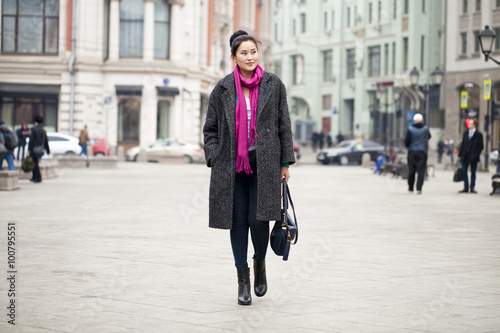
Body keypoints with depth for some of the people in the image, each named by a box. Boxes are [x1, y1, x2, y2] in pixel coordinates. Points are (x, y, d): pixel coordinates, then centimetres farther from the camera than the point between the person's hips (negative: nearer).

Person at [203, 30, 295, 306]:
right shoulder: (223, 89, 4)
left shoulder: (273, 85, 4)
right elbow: (210, 129, 9)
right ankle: (242, 279, 14)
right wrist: (214, 159, -1)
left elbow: (284, 125, 6)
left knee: (258, 219, -9)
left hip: (264, 164, -1)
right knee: (238, 221, 3)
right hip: (232, 164, 1)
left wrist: (286, 162, 4)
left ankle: (260, 263, 21)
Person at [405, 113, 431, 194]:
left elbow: (406, 141, -8)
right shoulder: (426, 129, 2)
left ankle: (410, 187, 22)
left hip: (412, 152, 0)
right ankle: (419, 188, -15)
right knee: (421, 171, -2)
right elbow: (429, 137, 20)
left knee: (411, 170, 13)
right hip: (422, 152, 0)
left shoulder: (410, 129, -6)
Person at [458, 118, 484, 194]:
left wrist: (475, 155, -13)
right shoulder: (465, 133, 10)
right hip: (465, 156, 4)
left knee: (473, 173, 3)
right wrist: (460, 155, 7)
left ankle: (472, 188, 11)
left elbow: (481, 146, -4)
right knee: (464, 171, 2)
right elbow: (463, 144, 12)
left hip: (473, 157, -4)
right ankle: (465, 188, 9)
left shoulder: (478, 134, -4)